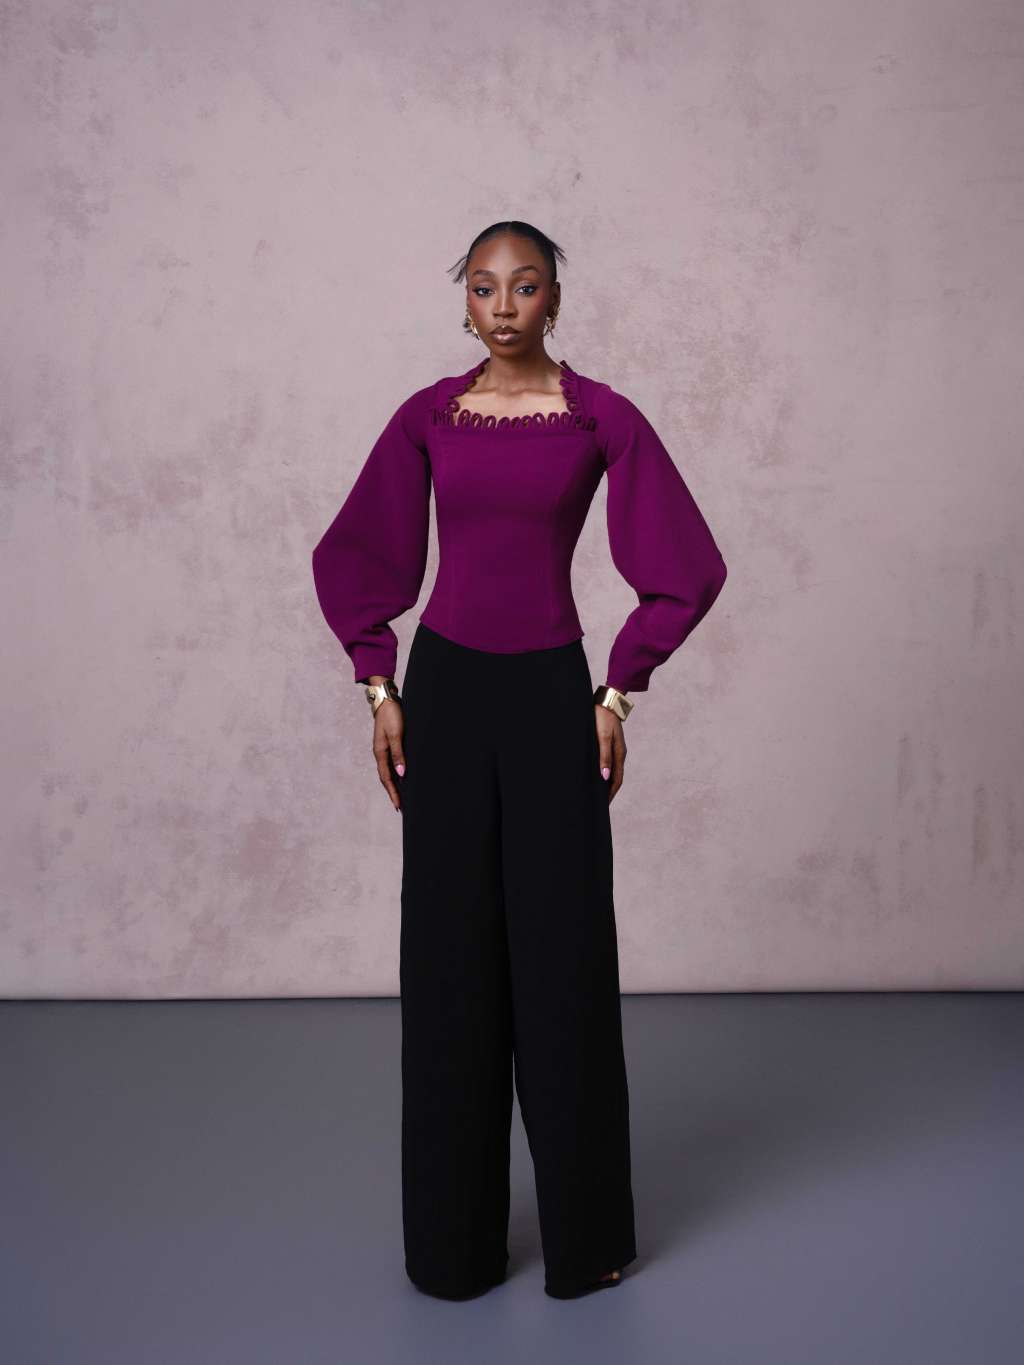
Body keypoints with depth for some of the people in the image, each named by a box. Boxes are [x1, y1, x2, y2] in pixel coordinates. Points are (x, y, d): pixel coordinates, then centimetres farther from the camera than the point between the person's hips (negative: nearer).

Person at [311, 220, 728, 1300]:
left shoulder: (601, 418, 0)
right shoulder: (427, 416, 6)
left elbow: (684, 568, 1)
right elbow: (357, 558, 13)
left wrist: (618, 694, -2)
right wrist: (379, 688, 5)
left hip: (549, 695, -2)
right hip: (443, 692, 2)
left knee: (562, 949, 4)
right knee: (449, 950, 7)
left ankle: (585, 1229, 23)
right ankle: (454, 1232, 24)